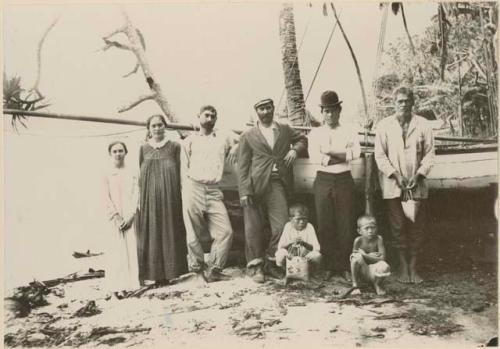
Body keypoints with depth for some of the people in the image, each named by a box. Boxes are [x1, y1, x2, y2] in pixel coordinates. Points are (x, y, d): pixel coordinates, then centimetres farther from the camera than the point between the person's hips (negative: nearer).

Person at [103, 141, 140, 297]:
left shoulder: (132, 173, 7)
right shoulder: (107, 175, 4)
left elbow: (135, 195, 1)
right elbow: (107, 198, -1)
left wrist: (130, 216, -10)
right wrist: (117, 217, -10)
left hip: (129, 216, 1)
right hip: (114, 217, -1)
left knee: (131, 248, -2)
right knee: (117, 249, -3)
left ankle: (129, 283, 5)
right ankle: (118, 287, -2)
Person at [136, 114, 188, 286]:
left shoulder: (174, 146, 7)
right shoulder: (143, 148, 11)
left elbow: (180, 171, 5)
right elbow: (139, 174, 11)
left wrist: (180, 194, -2)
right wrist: (139, 197, 3)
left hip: (169, 193, -1)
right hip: (149, 194, 1)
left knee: (168, 231, 0)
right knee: (151, 232, 1)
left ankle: (166, 272, 6)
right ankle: (152, 272, 5)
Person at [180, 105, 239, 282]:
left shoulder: (224, 137, 17)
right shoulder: (189, 140, 14)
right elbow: (184, 169, 10)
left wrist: (234, 148, 10)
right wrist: (186, 192, -1)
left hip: (214, 191, 2)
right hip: (193, 188, -2)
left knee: (225, 231, -7)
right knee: (193, 234, -1)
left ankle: (213, 270, 5)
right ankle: (197, 269, 16)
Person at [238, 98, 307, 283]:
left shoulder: (285, 130, 16)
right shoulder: (248, 136, 7)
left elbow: (302, 139, 31)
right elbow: (242, 166, 3)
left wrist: (295, 149, 7)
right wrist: (244, 191, -8)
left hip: (278, 185, 2)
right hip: (256, 186, -2)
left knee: (281, 226, -3)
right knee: (254, 228, 0)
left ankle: (270, 262, 15)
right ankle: (255, 266, 13)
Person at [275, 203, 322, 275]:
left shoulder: (309, 227, -6)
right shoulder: (288, 226, -3)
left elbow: (316, 248, -14)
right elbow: (280, 246, -10)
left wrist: (304, 243, -30)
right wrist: (291, 242, -27)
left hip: (306, 257, -1)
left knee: (317, 255, -32)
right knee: (280, 253, -30)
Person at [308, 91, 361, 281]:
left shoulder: (349, 132, 10)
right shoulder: (316, 133, 9)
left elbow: (355, 152, -7)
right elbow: (314, 156, -8)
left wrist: (329, 153, -12)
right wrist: (342, 156, -11)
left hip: (344, 180, 0)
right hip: (323, 180, 0)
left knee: (346, 225, -1)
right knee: (324, 225, 1)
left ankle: (344, 266, 8)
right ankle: (328, 267, 11)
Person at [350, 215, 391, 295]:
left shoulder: (378, 239, -10)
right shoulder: (358, 240, -9)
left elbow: (382, 258, -13)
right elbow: (352, 257, -4)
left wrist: (365, 255, -19)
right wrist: (370, 255, -14)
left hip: (373, 271, 0)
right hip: (361, 271, 0)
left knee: (385, 267, -35)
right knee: (357, 257, -33)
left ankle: (378, 283, 4)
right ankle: (355, 286, -11)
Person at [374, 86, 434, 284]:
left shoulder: (423, 125, 5)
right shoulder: (384, 126, 3)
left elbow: (429, 153, 4)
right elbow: (380, 155, -1)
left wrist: (418, 175, -9)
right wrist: (396, 176, -10)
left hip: (417, 185, 1)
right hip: (393, 185, -1)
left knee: (416, 227, 3)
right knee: (398, 227, 2)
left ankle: (413, 266, 14)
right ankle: (403, 266, 13)